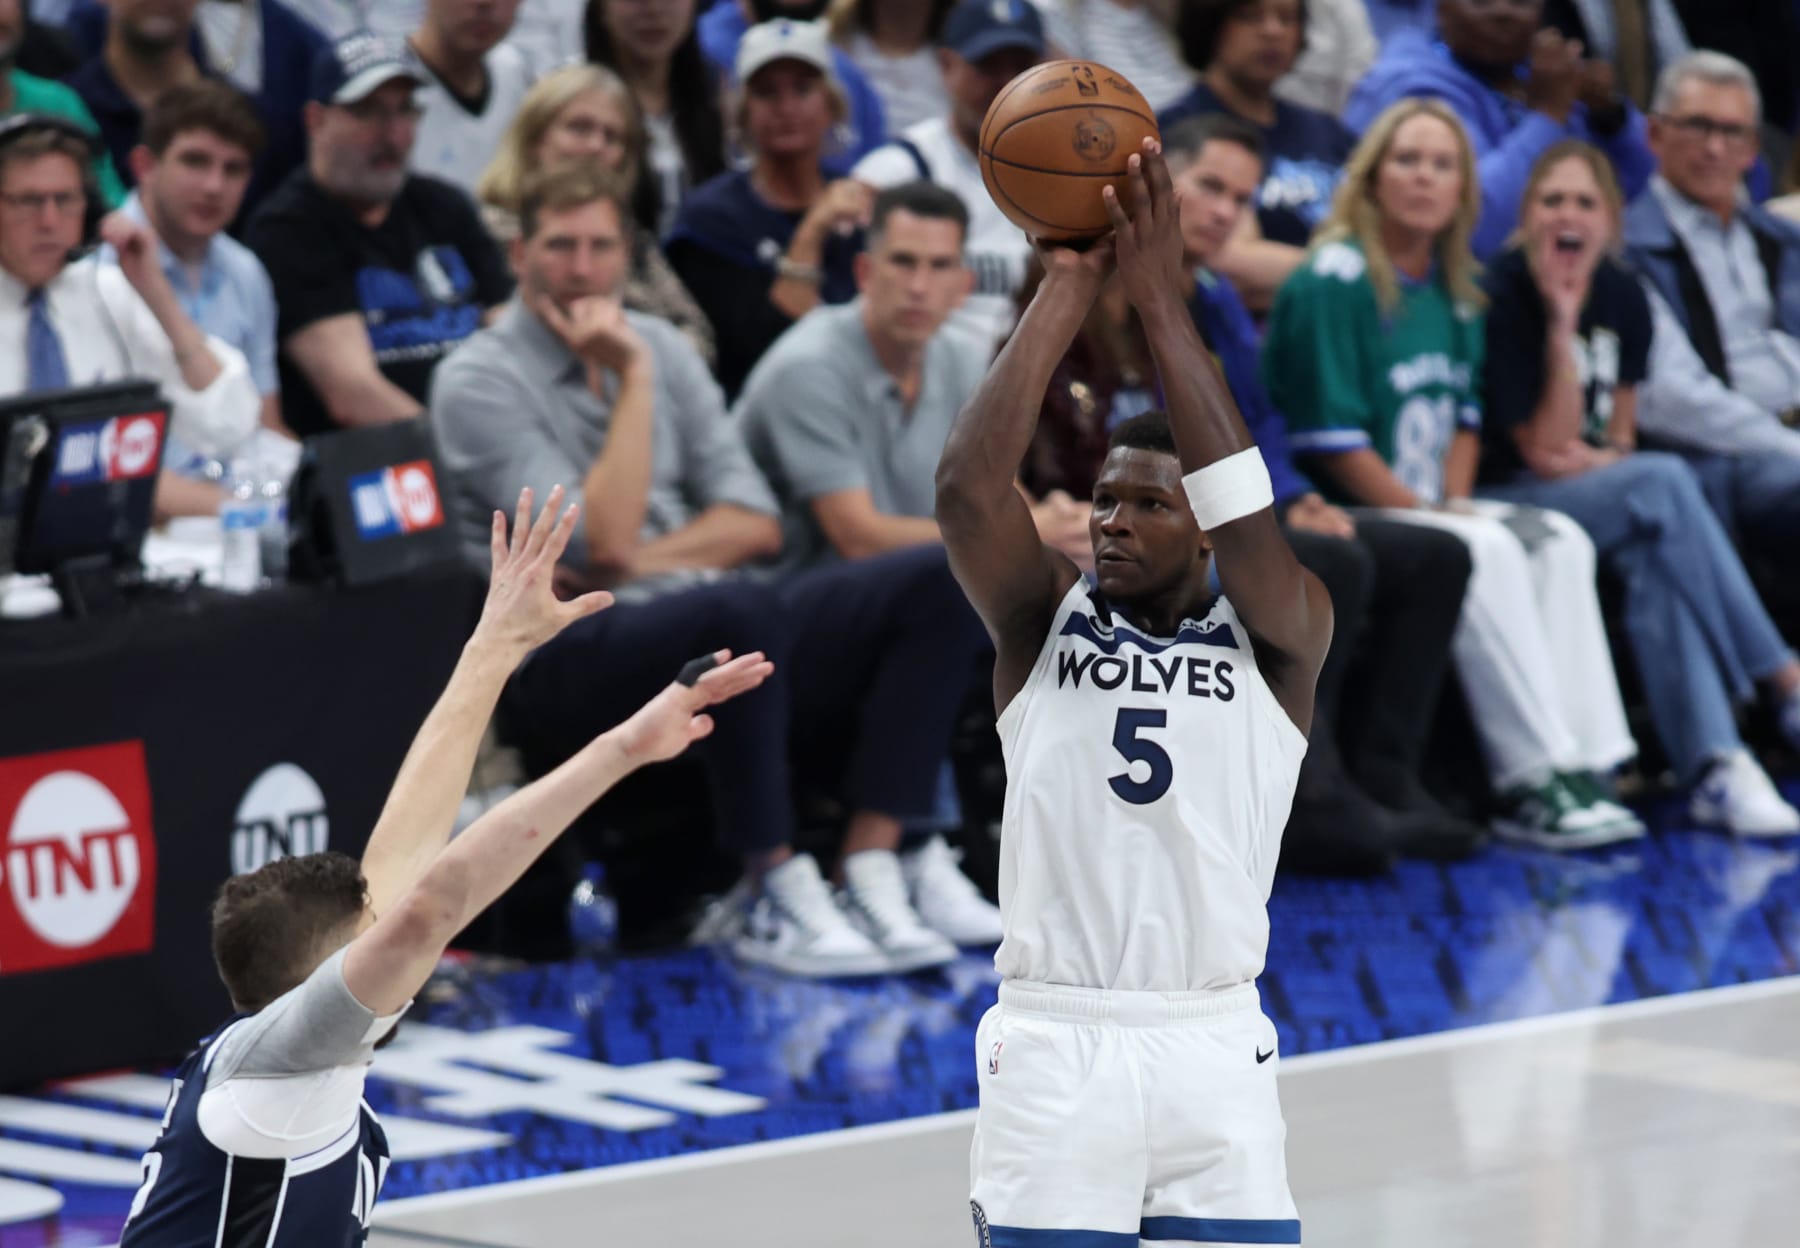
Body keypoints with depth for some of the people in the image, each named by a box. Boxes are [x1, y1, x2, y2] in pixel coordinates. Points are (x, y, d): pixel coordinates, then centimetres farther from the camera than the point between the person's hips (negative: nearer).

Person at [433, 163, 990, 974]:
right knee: (740, 607, -39)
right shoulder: (478, 383, -4)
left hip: (702, 633, 7)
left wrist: (635, 562, -8)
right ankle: (774, 896, -27)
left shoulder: (662, 346, 16)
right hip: (562, 664, -7)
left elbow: (755, 525, 8)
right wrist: (633, 377, -12)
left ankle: (872, 872, -20)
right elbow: (602, 540, -15)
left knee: (931, 583, -11)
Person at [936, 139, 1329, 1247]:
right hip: (1052, 1043, 0)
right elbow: (968, 488, -12)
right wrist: (1069, 289, -12)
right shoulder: (1044, 620, 6)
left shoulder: (1281, 638, 4)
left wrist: (1163, 300, -15)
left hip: (1212, 1047, 0)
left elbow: (1244, 513, -16)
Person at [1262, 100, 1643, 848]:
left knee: (1561, 543, -12)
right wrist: (1430, 516, -15)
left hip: (1428, 510, 8)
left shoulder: (1454, 292, 13)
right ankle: (1532, 782, -28)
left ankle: (1583, 764, -20)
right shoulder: (1331, 283, -13)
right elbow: (1332, 442, -17)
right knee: (1487, 554, -28)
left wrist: (1457, 502, -1)